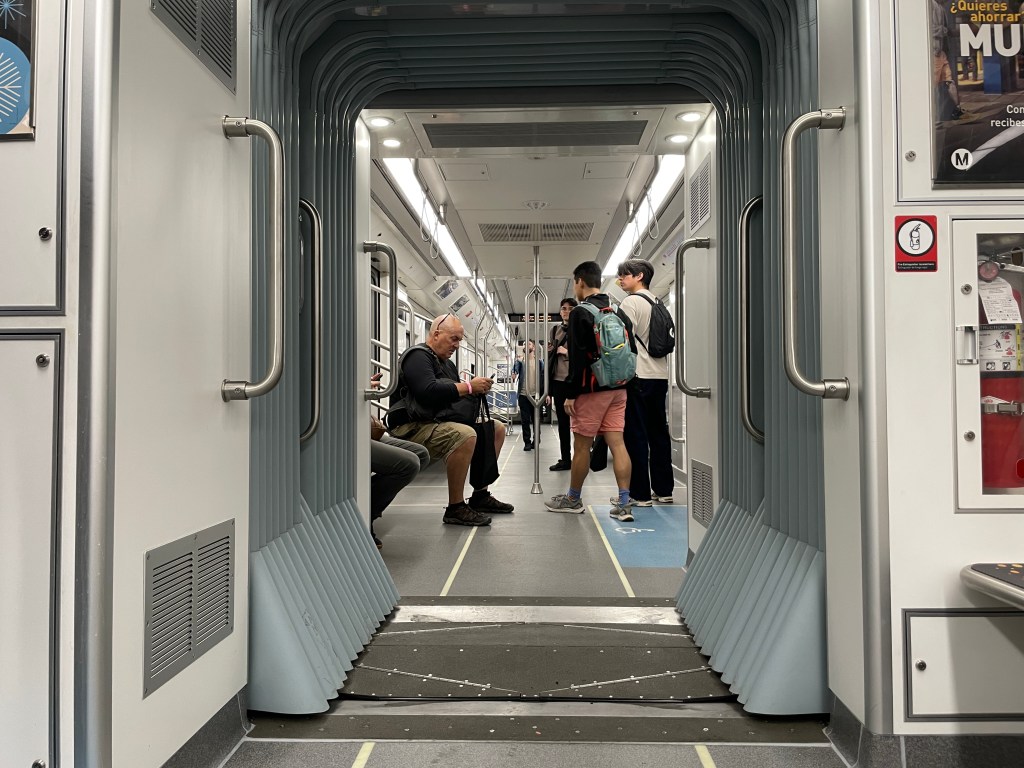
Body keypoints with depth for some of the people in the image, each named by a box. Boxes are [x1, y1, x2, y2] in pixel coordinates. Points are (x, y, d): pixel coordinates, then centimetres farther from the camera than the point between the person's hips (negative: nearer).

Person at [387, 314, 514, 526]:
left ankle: (480, 496, 8)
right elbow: (428, 392, -27)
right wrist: (469, 386, -22)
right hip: (415, 427, -10)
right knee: (465, 435, -35)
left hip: (439, 422, 10)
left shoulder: (446, 363, 21)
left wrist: (478, 389, -1)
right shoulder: (418, 356, -10)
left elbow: (454, 397, 20)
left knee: (497, 428, 7)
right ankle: (455, 508, -26)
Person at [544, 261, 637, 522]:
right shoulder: (619, 311, 12)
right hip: (618, 388, 7)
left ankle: (573, 499, 18)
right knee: (617, 443, 3)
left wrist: (571, 393, -11)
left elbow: (577, 358, -15)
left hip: (592, 389, -7)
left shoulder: (580, 313, -10)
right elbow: (632, 350, 15)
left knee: (581, 445, 5)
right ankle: (624, 504, 0)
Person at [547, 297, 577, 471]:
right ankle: (565, 458, 15)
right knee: (562, 421, 8)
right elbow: (550, 357, 14)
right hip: (558, 380, 5)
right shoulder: (555, 330, 14)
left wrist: (567, 352, -12)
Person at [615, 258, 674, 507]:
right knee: (659, 432, 10)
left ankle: (640, 493, -2)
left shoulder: (631, 302, -6)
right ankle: (663, 490, 16)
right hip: (660, 375, 8)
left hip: (637, 375, -8)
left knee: (635, 434, -4)